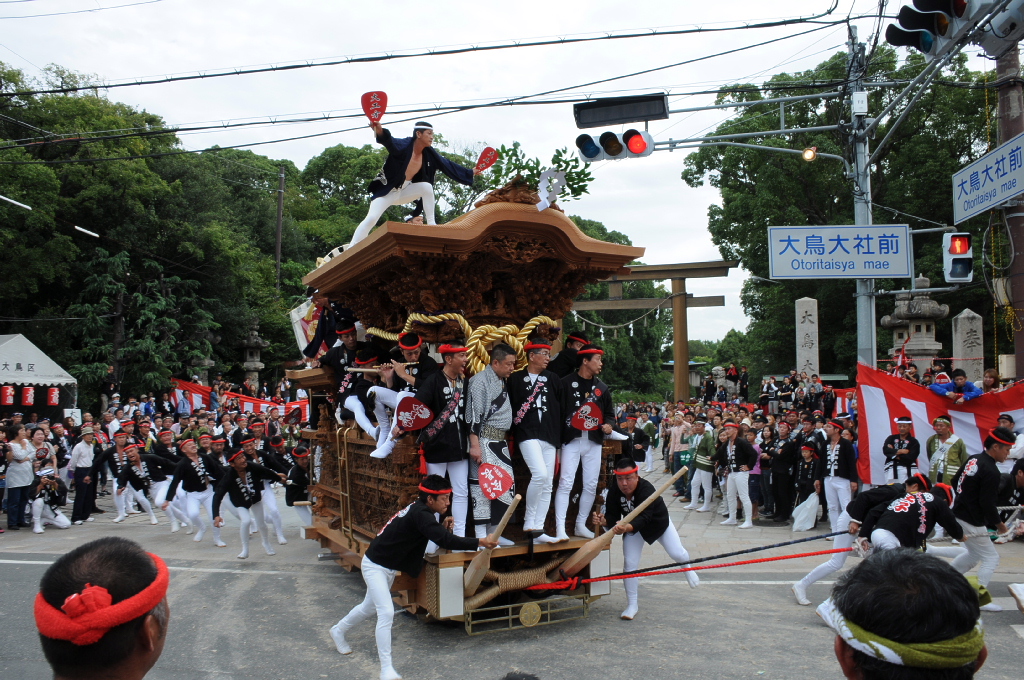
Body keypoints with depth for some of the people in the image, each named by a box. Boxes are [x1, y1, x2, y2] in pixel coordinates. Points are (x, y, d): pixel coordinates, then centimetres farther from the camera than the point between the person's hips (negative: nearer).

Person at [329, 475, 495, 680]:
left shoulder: (420, 509, -1)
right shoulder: (420, 514, -30)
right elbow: (446, 541, -39)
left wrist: (443, 528, -8)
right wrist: (480, 542, -37)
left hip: (389, 568, 10)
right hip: (375, 567, -10)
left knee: (369, 607, 26)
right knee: (386, 612, -18)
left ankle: (338, 630, 50)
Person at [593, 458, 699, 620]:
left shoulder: (646, 489, -41)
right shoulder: (614, 492, -27)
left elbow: (644, 517, -51)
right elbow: (612, 517, -26)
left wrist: (627, 528, -70)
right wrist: (603, 521, -50)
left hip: (658, 522, -2)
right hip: (632, 527, 2)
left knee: (677, 554, -3)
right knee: (629, 564, -9)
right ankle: (631, 606, 6)